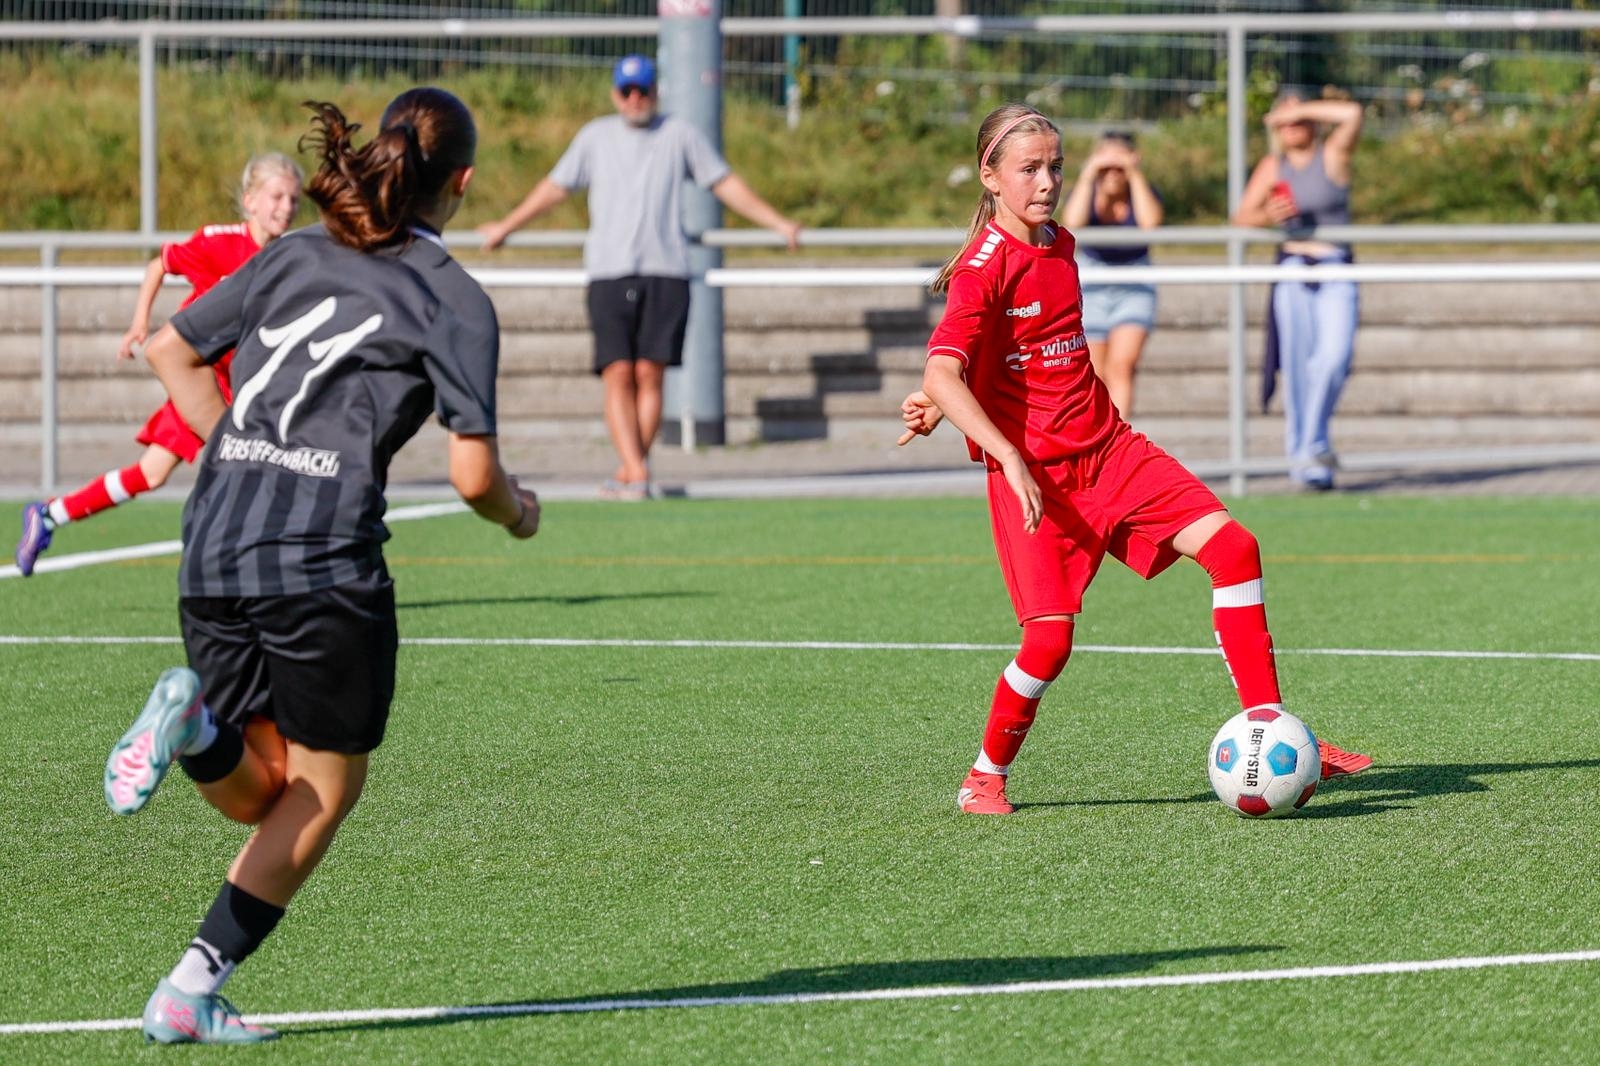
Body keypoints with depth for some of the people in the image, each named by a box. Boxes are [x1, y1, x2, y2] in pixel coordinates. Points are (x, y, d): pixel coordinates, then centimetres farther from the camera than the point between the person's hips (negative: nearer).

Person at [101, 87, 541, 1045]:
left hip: (213, 549, 5)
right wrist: (519, 515, 15)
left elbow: (171, 350, 22)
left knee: (262, 795, 19)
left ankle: (195, 720, -15)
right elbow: (473, 474, -7)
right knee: (324, 792, 12)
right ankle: (190, 994, 0)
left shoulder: (295, 257, 15)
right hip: (325, 560, -5)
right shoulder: (454, 300, -2)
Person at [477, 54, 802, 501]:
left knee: (649, 375, -7)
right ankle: (636, 472, -18)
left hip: (666, 273, -1)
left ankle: (627, 473, -1)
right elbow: (555, 187, 25)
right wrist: (506, 227, 31)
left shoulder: (681, 136, 12)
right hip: (608, 274, 1)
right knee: (618, 375, -12)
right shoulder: (595, 137, 14)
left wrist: (777, 222, 8)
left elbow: (726, 184, 14)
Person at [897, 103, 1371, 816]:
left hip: (1109, 450, 7)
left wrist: (942, 402, 11)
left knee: (1230, 545, -8)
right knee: (1051, 633, -18)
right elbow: (943, 372, -25)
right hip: (1032, 470, -7)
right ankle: (986, 777, 7)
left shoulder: (1060, 247, 12)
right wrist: (1010, 458, -33)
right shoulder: (983, 269, -13)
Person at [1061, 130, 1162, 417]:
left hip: (1134, 291, -1)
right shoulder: (1085, 192, -7)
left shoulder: (1142, 192, -7)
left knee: (1121, 366, -20)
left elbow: (1150, 222, -30)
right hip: (1090, 291, 1)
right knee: (1095, 378, 3)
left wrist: (1135, 175, -28)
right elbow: (1072, 223, -30)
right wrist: (1088, 175, -28)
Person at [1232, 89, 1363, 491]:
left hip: (1336, 269, -2)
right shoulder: (1273, 167, 11)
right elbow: (1241, 216, 8)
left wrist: (1301, 111, -9)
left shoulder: (1333, 155, 3)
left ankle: (1311, 447, -2)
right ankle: (1304, 450, 3)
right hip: (1293, 267, 2)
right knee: (1297, 363, -5)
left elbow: (1351, 114, -14)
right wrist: (1267, 216, -13)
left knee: (1335, 356, -17)